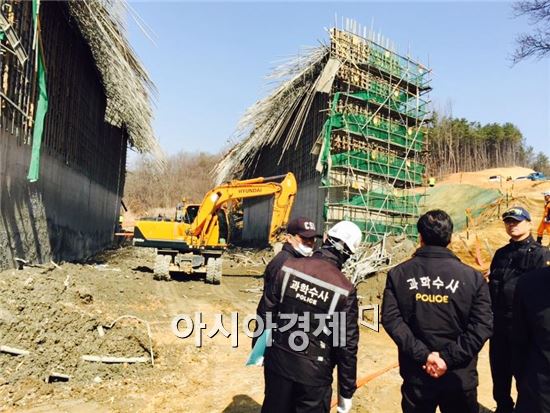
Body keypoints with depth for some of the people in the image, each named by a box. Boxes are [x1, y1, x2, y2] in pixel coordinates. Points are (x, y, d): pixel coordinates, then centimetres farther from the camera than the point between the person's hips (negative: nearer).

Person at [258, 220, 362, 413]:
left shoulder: (288, 267, -10)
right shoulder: (344, 290, -16)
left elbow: (267, 311, -2)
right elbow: (347, 346, -11)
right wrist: (347, 391, 2)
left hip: (278, 361, 3)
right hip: (314, 373, -3)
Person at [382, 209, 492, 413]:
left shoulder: (398, 274, -6)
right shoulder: (472, 277, -7)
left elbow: (391, 319, -13)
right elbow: (482, 325, -14)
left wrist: (423, 355, -13)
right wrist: (449, 358, -13)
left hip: (416, 374, 1)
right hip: (460, 377, 0)